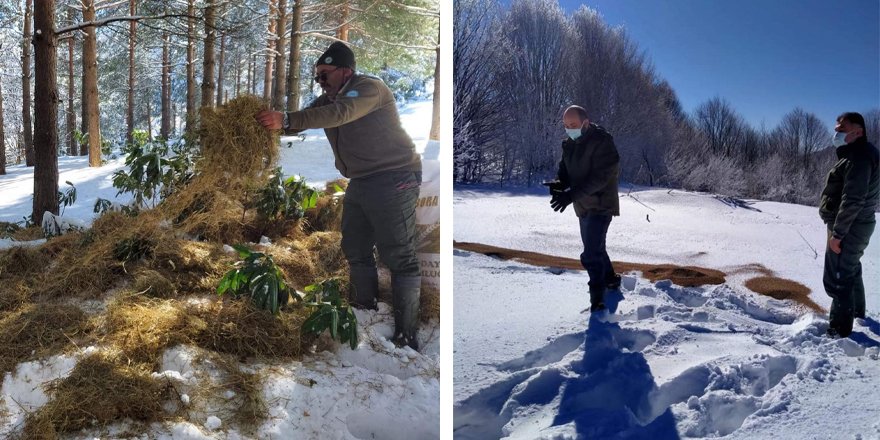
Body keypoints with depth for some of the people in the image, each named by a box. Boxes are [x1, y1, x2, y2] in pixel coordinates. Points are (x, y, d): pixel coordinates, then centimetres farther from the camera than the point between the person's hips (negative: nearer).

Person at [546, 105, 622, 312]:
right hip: (584, 207, 9)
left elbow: (599, 178, -28)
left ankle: (597, 301, -11)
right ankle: (610, 279, 45)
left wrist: (571, 195, -36)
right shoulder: (570, 144, 5)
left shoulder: (602, 142, -21)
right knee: (595, 248, 23)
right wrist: (559, 184, -18)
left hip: (600, 206, -9)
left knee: (591, 254, -16)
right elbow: (565, 171, 7)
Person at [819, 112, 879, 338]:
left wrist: (837, 233, -23)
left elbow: (853, 200, -26)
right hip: (855, 227, 11)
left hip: (849, 228, -11)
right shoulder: (855, 154, 13)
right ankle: (856, 310, 45)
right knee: (850, 270, 27)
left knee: (837, 278, -7)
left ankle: (840, 330, -2)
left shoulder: (858, 158, -21)